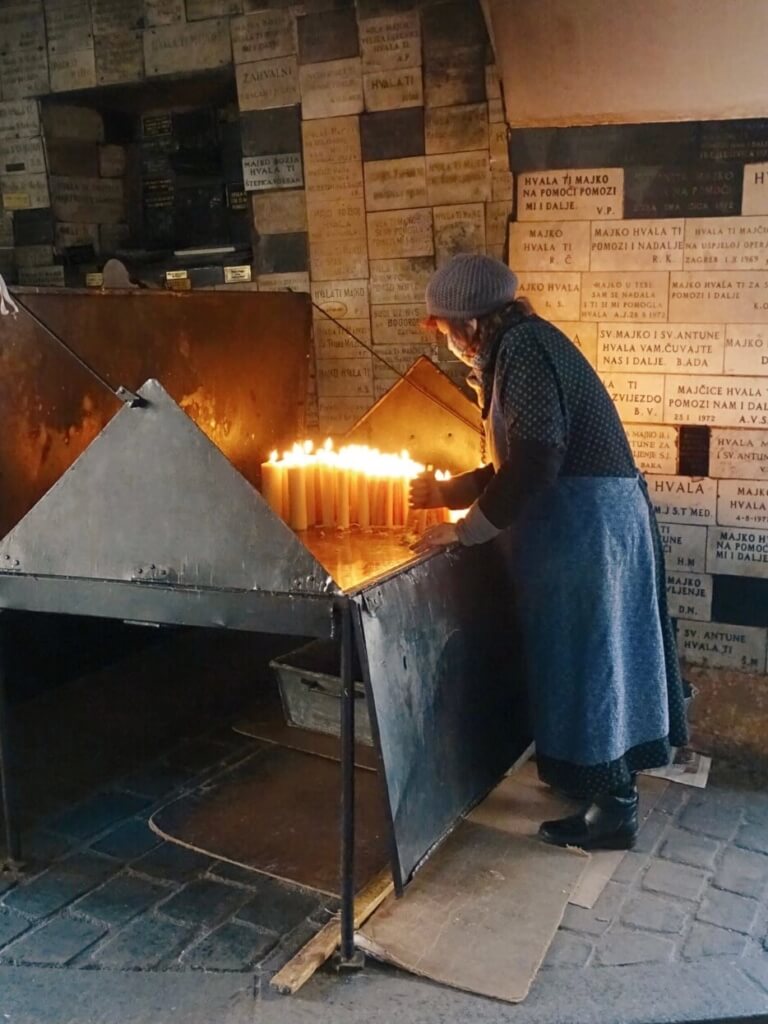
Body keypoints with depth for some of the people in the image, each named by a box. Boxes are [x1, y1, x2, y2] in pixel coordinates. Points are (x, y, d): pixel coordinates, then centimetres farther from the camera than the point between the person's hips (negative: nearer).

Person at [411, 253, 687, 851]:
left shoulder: (523, 347, -15)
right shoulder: (515, 349, 16)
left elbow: (536, 458, -23)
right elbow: (515, 460, 21)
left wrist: (468, 528, -15)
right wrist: (445, 492, 25)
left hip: (585, 521, -10)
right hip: (577, 519, 10)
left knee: (589, 655, -1)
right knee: (581, 653, 18)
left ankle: (614, 811, 10)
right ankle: (589, 774, 33)